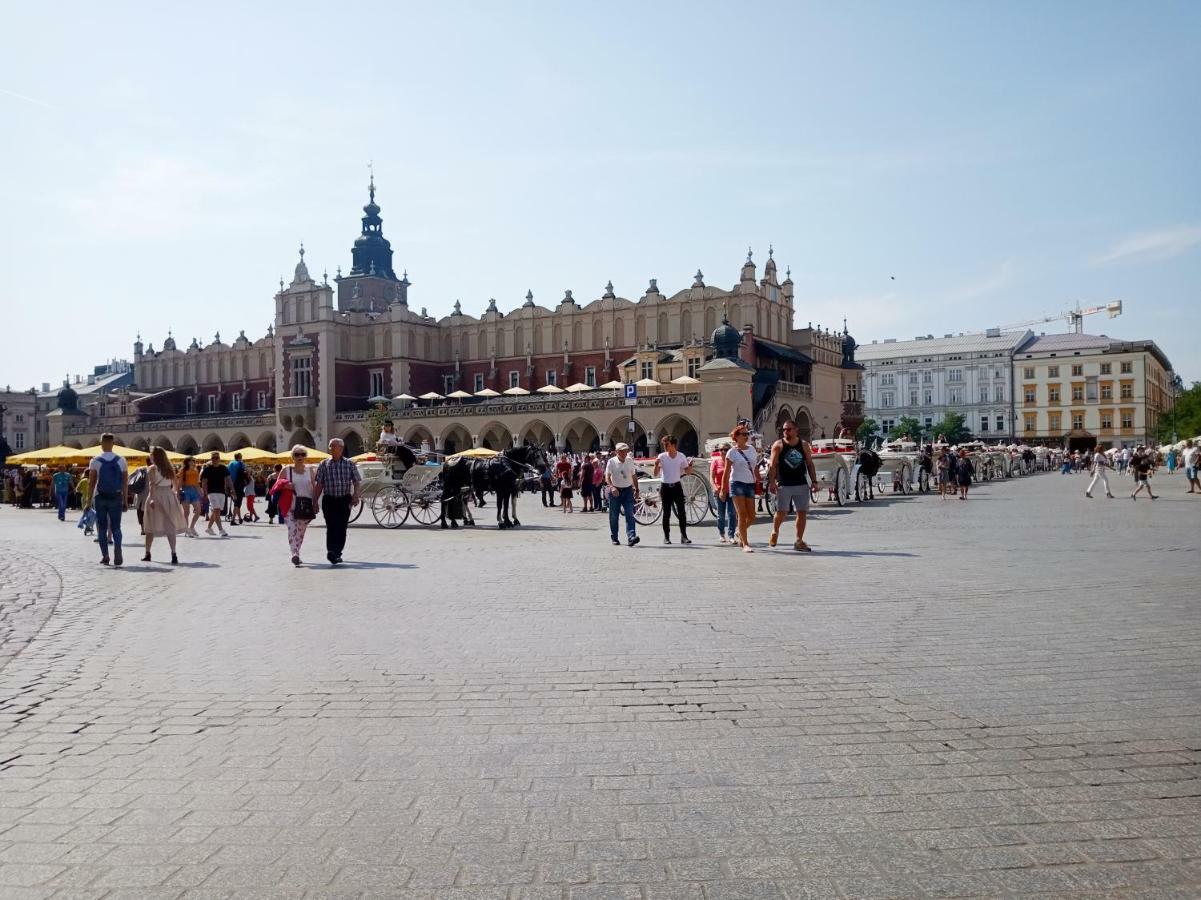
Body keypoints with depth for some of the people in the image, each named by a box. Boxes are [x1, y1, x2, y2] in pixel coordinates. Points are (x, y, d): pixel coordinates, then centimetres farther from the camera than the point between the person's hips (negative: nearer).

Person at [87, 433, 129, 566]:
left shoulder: (95, 461, -4)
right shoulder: (121, 460, 0)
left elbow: (91, 482, -6)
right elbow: (125, 483, -1)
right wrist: (126, 501, 3)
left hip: (100, 497, -1)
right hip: (116, 497, 1)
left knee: (102, 527, 9)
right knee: (116, 527, 7)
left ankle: (105, 556, 8)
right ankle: (117, 549, -18)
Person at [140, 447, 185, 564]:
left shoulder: (151, 468, -5)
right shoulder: (169, 468, 9)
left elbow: (152, 485, -15)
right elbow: (176, 483, 9)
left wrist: (152, 498, -21)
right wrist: (175, 493, 20)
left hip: (156, 496, -4)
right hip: (169, 496, 4)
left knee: (151, 526, 10)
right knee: (170, 526, 1)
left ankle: (148, 554, 19)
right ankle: (173, 555, -9)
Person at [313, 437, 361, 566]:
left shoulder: (349, 464, 7)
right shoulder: (324, 464, 7)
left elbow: (356, 482, 4)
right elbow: (319, 485, 8)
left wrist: (355, 495, -14)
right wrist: (314, 502, 4)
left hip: (344, 500, 1)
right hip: (329, 500, -1)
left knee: (342, 527, 3)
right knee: (331, 526, -12)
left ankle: (337, 553, 15)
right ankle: (331, 552, -21)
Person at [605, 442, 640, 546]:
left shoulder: (630, 461, 6)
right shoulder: (611, 462, -5)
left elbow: (634, 476, 16)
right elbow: (607, 476, -11)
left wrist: (636, 490, 15)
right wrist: (612, 487, -28)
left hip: (628, 490, 2)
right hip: (615, 491, -2)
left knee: (630, 514, -11)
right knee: (614, 516, 6)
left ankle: (631, 537, -19)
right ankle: (614, 538, 19)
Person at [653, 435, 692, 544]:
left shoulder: (681, 456, 0)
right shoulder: (661, 456, -4)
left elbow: (688, 473, 5)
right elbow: (656, 474, -5)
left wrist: (690, 465, -15)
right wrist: (656, 464, -22)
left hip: (677, 486, 1)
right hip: (665, 487, -1)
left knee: (681, 512, -4)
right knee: (666, 514, 3)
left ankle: (684, 536, 0)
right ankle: (666, 537, 9)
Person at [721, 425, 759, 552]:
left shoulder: (752, 449, 11)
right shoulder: (732, 452, -3)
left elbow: (756, 468, 17)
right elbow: (726, 472, -2)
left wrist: (758, 482, 13)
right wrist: (723, 489, -5)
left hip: (750, 484, 5)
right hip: (737, 484, -5)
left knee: (751, 516, 3)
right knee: (742, 515, -8)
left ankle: (740, 533, 33)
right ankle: (745, 544, -3)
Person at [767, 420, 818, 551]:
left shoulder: (804, 445, 8)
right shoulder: (778, 445, 0)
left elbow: (810, 464, 10)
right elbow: (773, 465, -4)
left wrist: (814, 481, 3)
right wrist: (771, 482, -13)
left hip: (802, 485, 3)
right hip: (783, 485, -3)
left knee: (802, 513, 1)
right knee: (781, 512, -2)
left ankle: (799, 541, 9)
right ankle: (775, 532, 27)